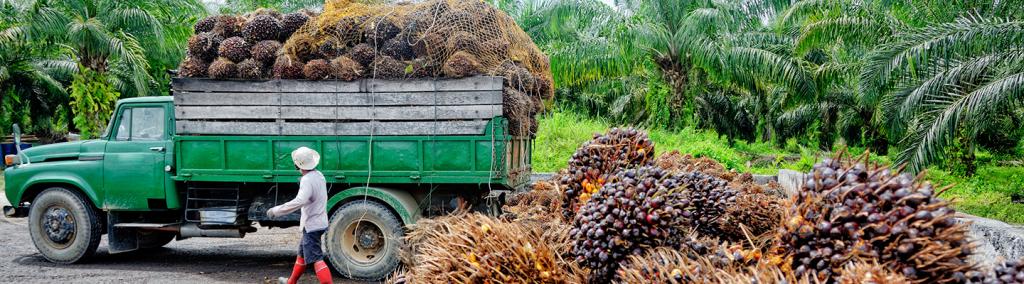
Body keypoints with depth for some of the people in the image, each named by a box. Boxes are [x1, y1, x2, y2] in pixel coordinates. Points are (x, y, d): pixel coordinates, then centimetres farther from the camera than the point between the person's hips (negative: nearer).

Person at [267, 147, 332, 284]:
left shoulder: (307, 180, -24)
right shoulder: (319, 175, 5)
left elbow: (299, 202, -38)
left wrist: (276, 210, -34)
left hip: (311, 225, -10)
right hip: (319, 222, 10)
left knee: (316, 258, -9)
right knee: (302, 252, 23)